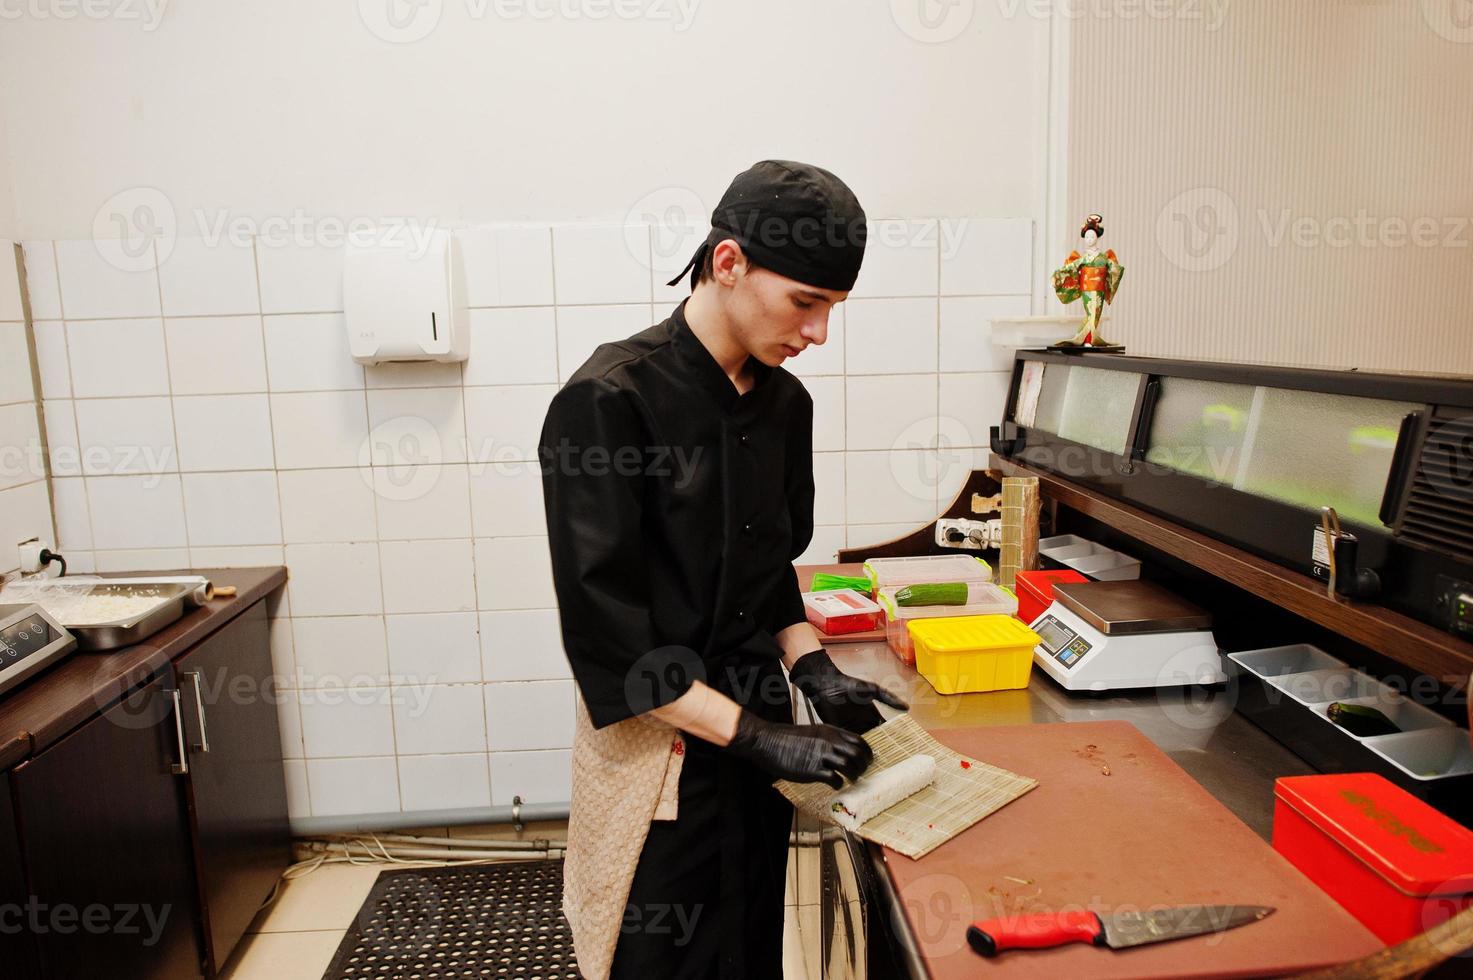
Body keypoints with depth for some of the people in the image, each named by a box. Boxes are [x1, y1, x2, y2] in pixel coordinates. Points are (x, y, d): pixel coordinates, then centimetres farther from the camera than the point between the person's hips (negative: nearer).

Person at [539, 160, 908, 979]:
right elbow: (605, 629, -21)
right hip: (658, 756, -6)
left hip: (757, 742, 6)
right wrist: (758, 735, -19)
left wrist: (812, 670, -2)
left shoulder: (785, 403, 2)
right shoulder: (609, 401, -20)